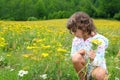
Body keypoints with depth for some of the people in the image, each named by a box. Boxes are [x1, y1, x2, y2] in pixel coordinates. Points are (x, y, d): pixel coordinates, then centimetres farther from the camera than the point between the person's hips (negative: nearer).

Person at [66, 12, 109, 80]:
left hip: (97, 68, -4)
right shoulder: (76, 40, -5)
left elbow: (99, 62, -20)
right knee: (76, 57, -30)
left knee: (100, 74, -40)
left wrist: (93, 59, -45)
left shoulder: (99, 40, -18)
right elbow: (73, 56, -1)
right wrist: (78, 54, -25)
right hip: (84, 69, 4)